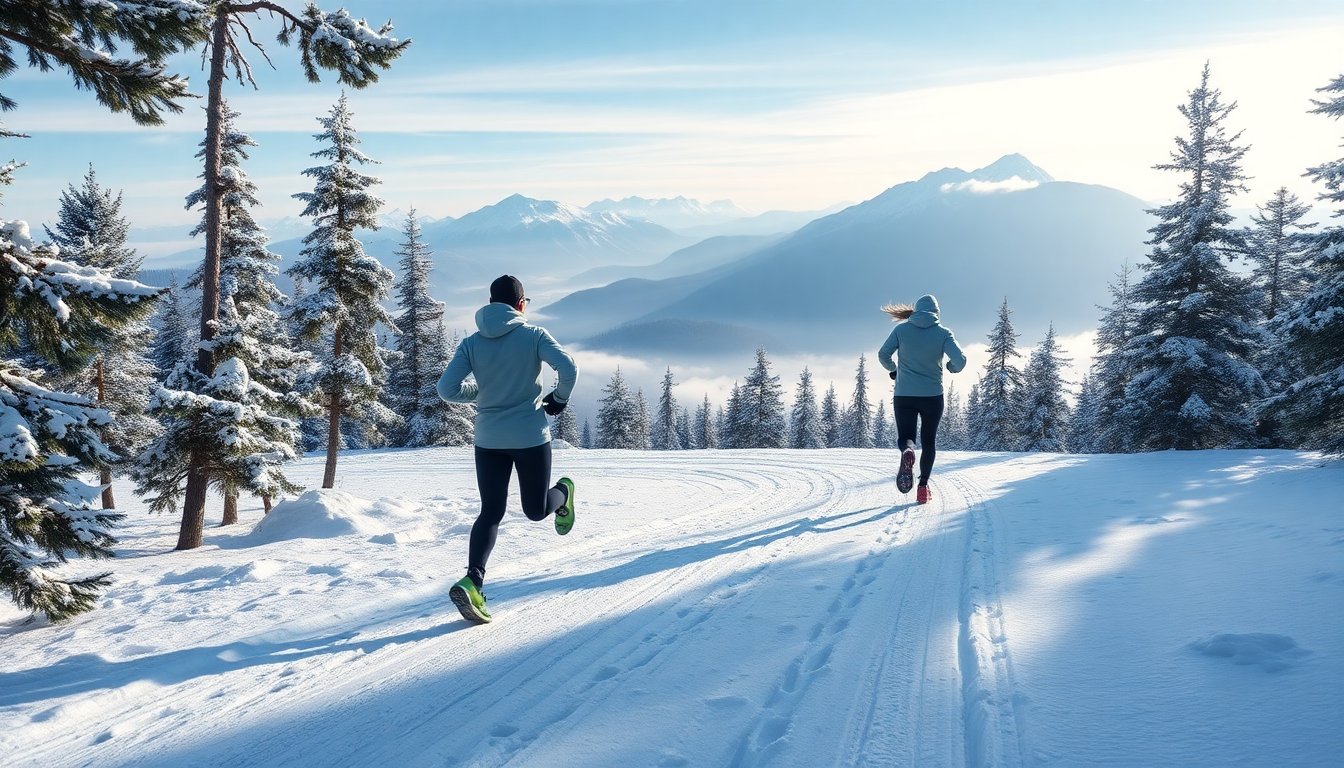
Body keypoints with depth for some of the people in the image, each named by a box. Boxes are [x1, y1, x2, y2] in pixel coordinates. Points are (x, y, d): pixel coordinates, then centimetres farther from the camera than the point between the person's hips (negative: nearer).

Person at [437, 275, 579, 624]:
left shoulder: (471, 343, 2)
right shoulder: (533, 335, -4)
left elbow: (447, 389, -5)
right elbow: (568, 367, -17)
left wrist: (481, 392, 13)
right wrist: (559, 398, 2)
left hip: (488, 440, 3)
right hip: (531, 437, -3)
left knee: (490, 513, 1)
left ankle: (473, 580, -11)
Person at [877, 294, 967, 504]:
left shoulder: (901, 329, -2)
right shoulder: (943, 333, -5)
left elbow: (883, 355, -3)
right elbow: (960, 360, -14)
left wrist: (893, 370, 17)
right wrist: (952, 367, 9)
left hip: (904, 395, 0)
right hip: (932, 396, 0)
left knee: (905, 437, 10)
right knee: (928, 441, 17)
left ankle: (907, 452, -27)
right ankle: (923, 487, 13)